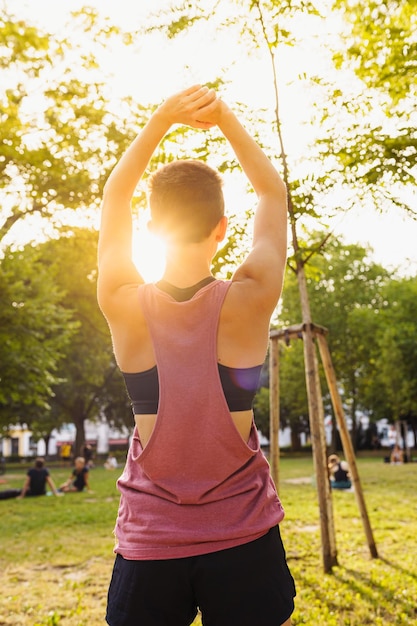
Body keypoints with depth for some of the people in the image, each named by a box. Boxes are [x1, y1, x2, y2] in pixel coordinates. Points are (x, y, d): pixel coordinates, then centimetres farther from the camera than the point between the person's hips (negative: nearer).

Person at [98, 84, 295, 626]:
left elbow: (114, 197, 5)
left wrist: (161, 120, 2)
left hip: (148, 546, 1)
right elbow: (273, 193, 2)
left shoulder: (125, 307, -12)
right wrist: (225, 118, 1)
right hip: (243, 542, -1)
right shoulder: (249, 302, -15)